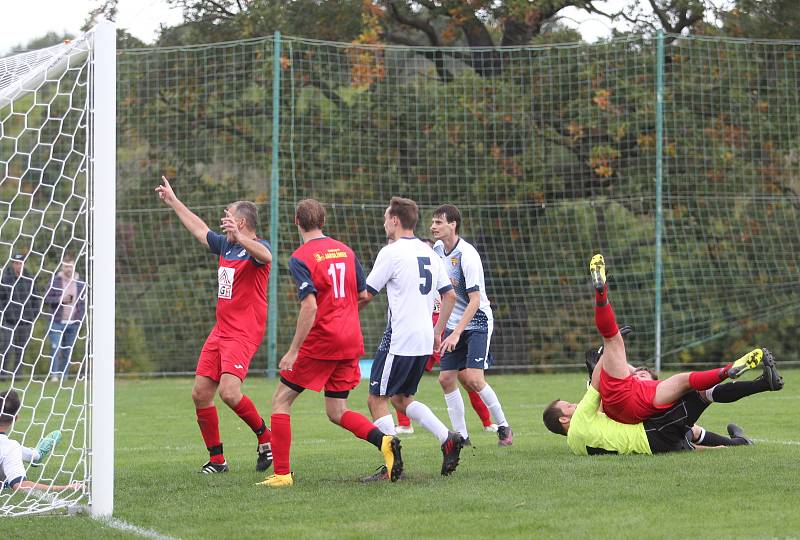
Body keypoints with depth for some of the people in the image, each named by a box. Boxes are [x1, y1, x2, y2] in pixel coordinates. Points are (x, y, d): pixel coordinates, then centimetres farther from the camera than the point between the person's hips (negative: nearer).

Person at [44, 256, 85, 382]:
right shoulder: (55, 281, -2)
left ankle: (64, 375, 13)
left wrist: (80, 314, -1)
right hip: (57, 322, -2)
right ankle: (54, 374, -6)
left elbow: (83, 301, 12)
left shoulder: (80, 283, 5)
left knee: (67, 350, 6)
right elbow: (46, 299, -2)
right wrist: (59, 300, -17)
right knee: (55, 348, -11)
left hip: (73, 323, 3)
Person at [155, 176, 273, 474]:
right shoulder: (225, 245, 14)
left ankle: (265, 437, 0)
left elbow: (265, 256, -36)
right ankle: (216, 459, 13)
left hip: (243, 334, -9)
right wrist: (173, 201, 37)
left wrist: (239, 237, -53)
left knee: (229, 391, -23)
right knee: (200, 393, 4)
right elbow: (199, 229, 30)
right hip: (220, 331, 9)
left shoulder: (256, 247, -11)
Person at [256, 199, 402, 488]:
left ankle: (282, 473, 1)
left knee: (281, 400, 7)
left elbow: (310, 307, -20)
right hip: (351, 341, 6)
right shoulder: (345, 250, 10)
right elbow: (363, 294, 14)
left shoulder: (300, 258, -10)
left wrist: (293, 351, -18)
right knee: (337, 412, 14)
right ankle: (384, 441, -11)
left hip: (321, 342, -6)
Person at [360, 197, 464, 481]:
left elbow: (366, 295, -7)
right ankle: (448, 438, 4)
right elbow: (449, 295, 16)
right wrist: (437, 333, 22)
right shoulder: (428, 252, 13)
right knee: (401, 398, 19)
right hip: (424, 341, 8)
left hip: (400, 339, -8)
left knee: (377, 399, 1)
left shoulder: (392, 252, -10)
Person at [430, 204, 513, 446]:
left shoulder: (468, 256, -22)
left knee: (473, 379, -18)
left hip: (477, 323, -7)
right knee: (446, 378, 0)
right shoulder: (438, 248, 2)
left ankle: (503, 427, 0)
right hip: (454, 324, 7)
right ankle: (461, 435, 9)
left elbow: (475, 301, -23)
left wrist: (456, 333, -28)